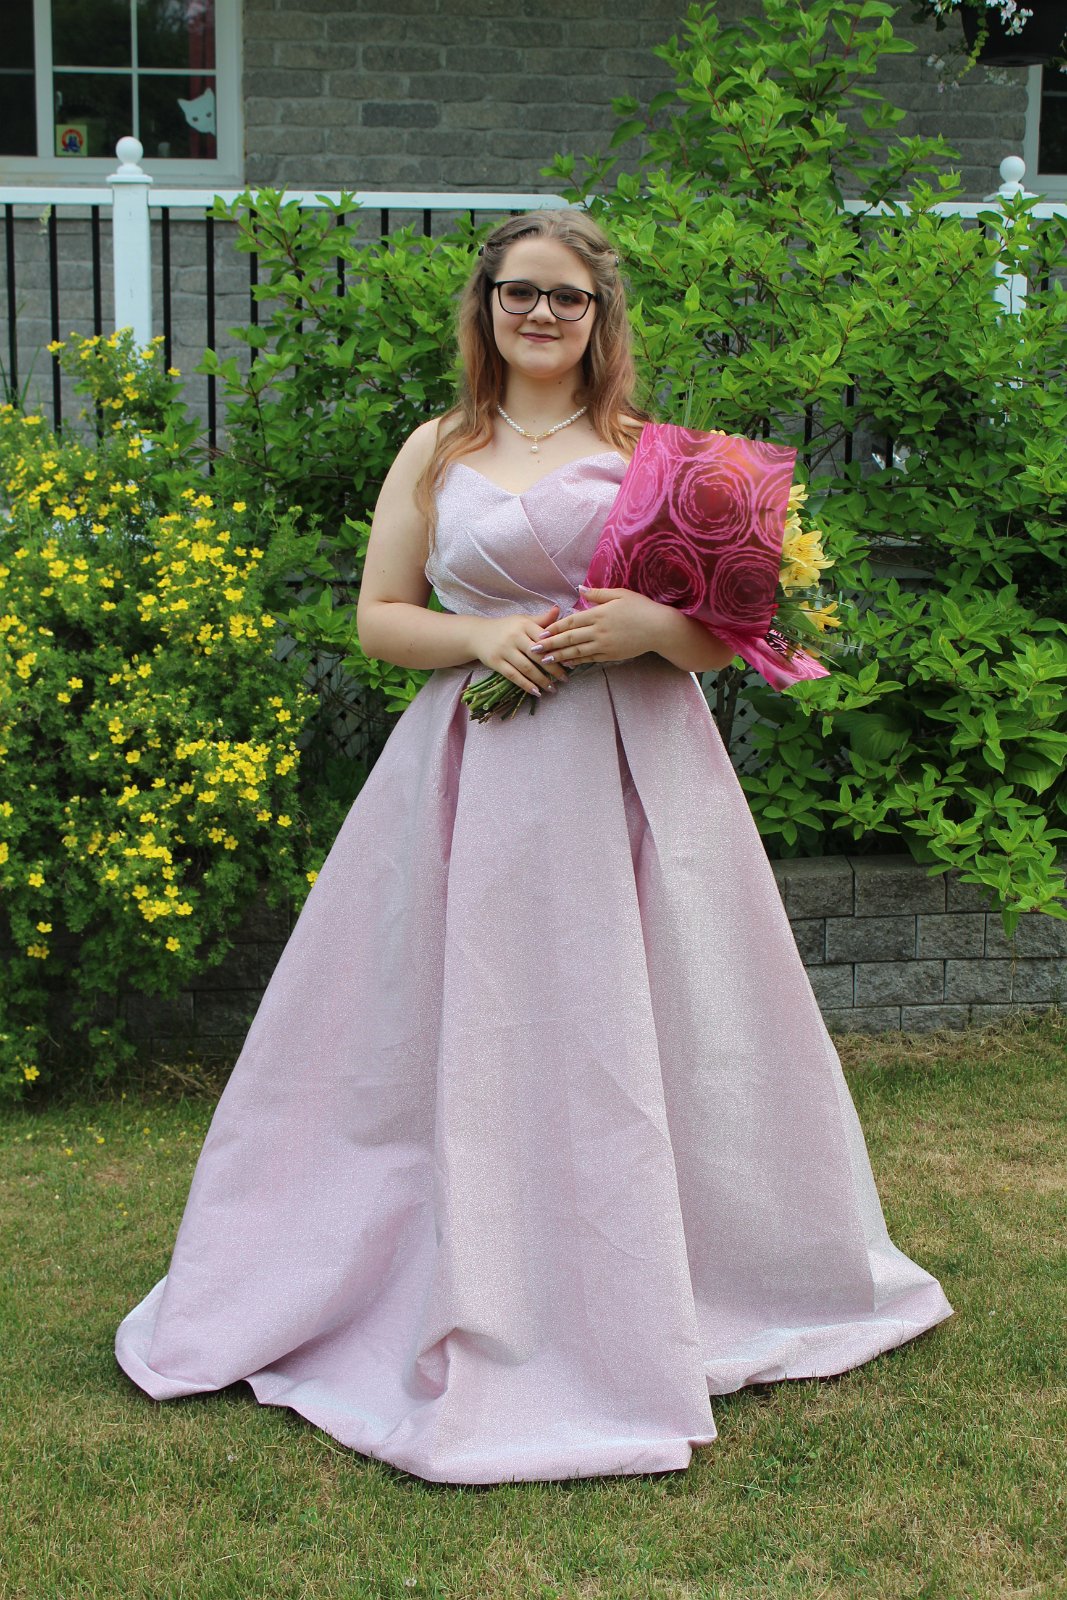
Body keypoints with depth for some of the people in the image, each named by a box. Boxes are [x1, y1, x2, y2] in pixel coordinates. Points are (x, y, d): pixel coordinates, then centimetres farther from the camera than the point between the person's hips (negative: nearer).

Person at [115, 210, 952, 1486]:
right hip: (478, 781, 1)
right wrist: (480, 636, -9)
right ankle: (481, 1321, 18)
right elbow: (378, 617, 8)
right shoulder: (435, 453, 10)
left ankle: (638, 1316, 24)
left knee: (628, 1043, 4)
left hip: (634, 779, 0)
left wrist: (650, 626, -14)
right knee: (467, 1045, 1)